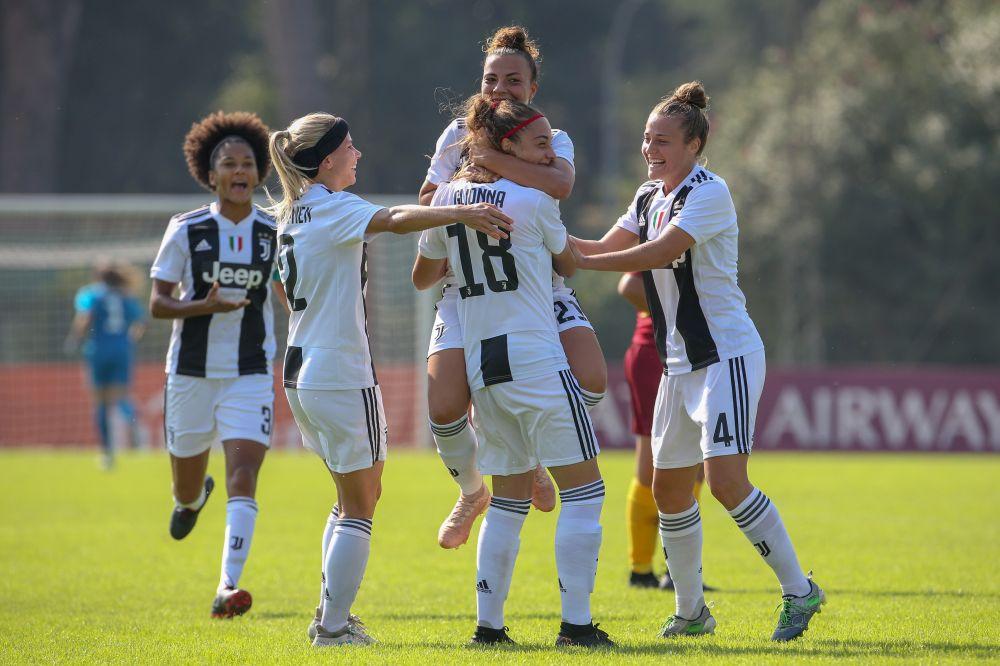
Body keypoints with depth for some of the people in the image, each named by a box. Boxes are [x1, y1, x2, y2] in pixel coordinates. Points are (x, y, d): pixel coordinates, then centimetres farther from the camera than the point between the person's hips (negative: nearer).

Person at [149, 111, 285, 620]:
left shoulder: (275, 234, 0)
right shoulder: (186, 230, -4)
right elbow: (158, 303, -3)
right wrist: (204, 306, -22)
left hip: (250, 376, 0)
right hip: (191, 373, 0)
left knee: (243, 473, -19)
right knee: (186, 488, 13)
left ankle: (228, 587, -24)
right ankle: (191, 499, 52)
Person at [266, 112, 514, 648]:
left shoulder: (291, 214, 13)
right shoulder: (333, 208, -14)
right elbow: (397, 220, -33)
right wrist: (463, 213, -39)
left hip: (301, 371, 9)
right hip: (342, 374, -9)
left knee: (352, 498, 20)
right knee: (359, 507, -1)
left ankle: (330, 617, 19)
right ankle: (334, 626, -2)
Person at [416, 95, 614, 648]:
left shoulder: (448, 197, 8)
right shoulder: (534, 201, -8)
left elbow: (424, 274, 21)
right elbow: (568, 264, 9)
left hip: (481, 368, 7)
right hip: (535, 360, -7)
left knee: (509, 498, 15)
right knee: (583, 488, -1)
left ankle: (488, 623, 11)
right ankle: (575, 622, -8)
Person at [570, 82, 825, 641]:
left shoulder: (710, 192, -14)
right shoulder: (650, 197, 12)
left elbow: (658, 253, -23)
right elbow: (606, 247, 12)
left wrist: (577, 262, -22)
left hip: (727, 354, -9)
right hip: (679, 364, 9)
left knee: (727, 480, -19)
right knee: (669, 489, 9)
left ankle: (799, 591, -9)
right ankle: (691, 611, 22)